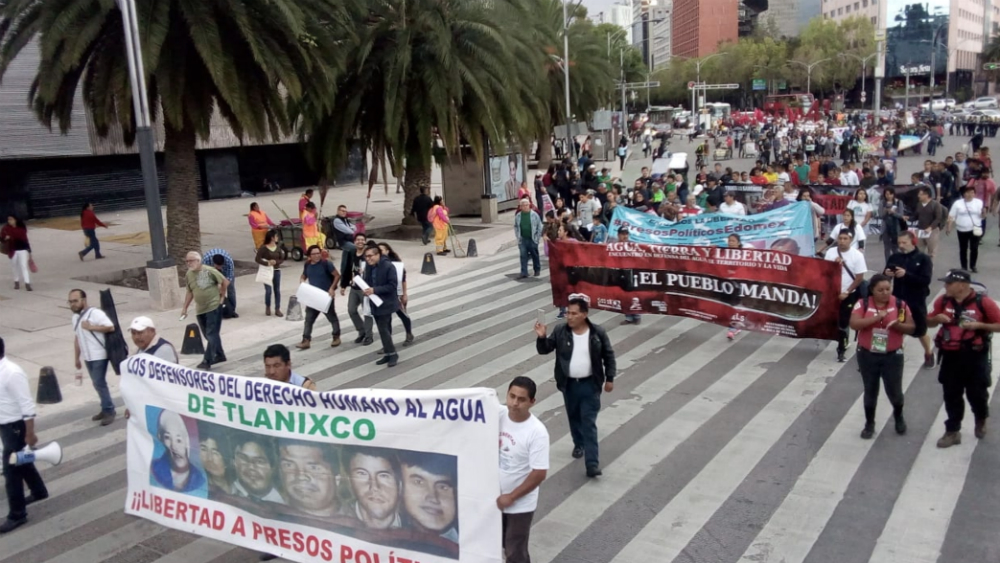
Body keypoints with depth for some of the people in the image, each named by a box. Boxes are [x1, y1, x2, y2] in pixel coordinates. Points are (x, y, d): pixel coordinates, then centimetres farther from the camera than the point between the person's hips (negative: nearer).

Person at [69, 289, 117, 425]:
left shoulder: (95, 313, -15)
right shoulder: (75, 317, 10)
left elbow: (110, 327, -25)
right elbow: (77, 338, 17)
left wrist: (91, 327, -22)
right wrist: (76, 358, 17)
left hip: (99, 356, -8)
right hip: (87, 357, 8)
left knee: (99, 383, -8)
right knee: (97, 384, 13)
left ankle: (109, 411, 2)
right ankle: (106, 409, 22)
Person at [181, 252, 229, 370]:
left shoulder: (209, 271, -13)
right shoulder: (188, 275, 4)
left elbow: (225, 282, -6)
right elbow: (190, 292, 12)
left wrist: (221, 295, 0)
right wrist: (185, 308, 10)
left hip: (214, 307, -6)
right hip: (200, 309, 6)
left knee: (211, 334, -6)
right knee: (208, 335, 14)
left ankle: (207, 361, -5)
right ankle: (220, 355, 30)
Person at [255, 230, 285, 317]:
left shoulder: (278, 247, 5)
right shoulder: (263, 247, -10)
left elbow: (282, 259, 4)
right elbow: (257, 259, -15)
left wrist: (275, 262, -17)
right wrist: (267, 263, -25)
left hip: (277, 271, 4)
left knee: (277, 290, 5)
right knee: (268, 290, -3)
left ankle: (277, 309, 11)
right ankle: (267, 307, 20)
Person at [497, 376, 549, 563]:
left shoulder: (537, 432, -24)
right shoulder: (497, 414, -11)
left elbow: (539, 474, -22)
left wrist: (511, 497, -17)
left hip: (520, 504, -5)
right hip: (493, 497, 5)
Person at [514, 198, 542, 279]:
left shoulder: (534, 215, -6)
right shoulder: (518, 216, 1)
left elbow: (539, 226, -2)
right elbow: (516, 227, 11)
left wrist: (537, 237, -4)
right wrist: (518, 237, 4)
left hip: (532, 239, -2)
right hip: (522, 239, 2)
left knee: (535, 255, 11)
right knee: (523, 256, -2)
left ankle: (537, 270, 27)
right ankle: (524, 272, 0)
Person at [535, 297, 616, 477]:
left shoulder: (598, 333, -9)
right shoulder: (560, 331, -7)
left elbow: (608, 356, 1)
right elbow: (544, 350, -4)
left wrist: (610, 378, 0)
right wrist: (541, 337, -23)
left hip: (590, 385, -2)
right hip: (569, 384, 3)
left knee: (589, 422, -5)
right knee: (574, 417, 19)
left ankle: (592, 463, -6)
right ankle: (579, 444, 45)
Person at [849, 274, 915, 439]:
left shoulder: (900, 304, -5)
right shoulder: (863, 304, -8)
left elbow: (911, 327, -2)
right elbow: (854, 324, -21)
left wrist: (898, 325, -22)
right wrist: (877, 317, -26)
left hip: (893, 355, 0)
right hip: (867, 355, 0)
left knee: (894, 390, 5)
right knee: (870, 391, 11)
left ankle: (899, 416, 37)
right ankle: (869, 424, 27)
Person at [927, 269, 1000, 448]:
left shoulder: (983, 302, -13)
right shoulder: (943, 301, 0)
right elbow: (929, 323, 12)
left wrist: (979, 325, -21)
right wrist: (937, 318, -9)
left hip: (975, 356, -3)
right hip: (951, 355, 4)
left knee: (977, 393, 10)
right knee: (951, 395, 9)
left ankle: (981, 420, 40)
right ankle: (952, 432, 19)